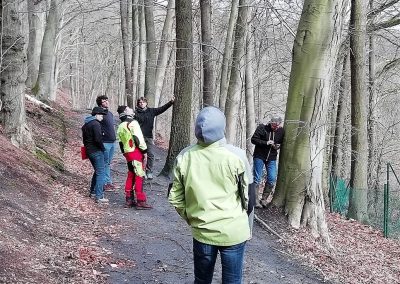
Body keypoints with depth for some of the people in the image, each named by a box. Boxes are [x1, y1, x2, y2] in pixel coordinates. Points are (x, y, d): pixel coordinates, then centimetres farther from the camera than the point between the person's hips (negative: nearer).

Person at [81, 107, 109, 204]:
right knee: (100, 173, -7)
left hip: (89, 151, 9)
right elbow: (98, 139, -24)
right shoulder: (96, 124, -15)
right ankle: (99, 197, -10)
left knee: (97, 171, 24)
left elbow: (84, 139, 20)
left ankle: (93, 191, 31)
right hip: (97, 151, -9)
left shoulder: (86, 125, 15)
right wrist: (103, 148, -10)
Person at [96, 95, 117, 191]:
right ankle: (105, 183, 4)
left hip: (112, 142, 8)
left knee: (108, 163, 15)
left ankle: (109, 182, 22)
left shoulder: (110, 114, 15)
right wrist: (102, 133, -17)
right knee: (105, 163, -2)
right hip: (105, 142, -8)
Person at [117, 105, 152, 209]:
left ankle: (129, 200, 19)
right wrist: (144, 151, -11)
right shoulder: (133, 123, -9)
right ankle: (141, 201, -7)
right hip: (136, 152, -8)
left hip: (127, 153, 8)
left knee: (130, 175, 15)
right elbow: (138, 138, -16)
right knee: (139, 176, -6)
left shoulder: (120, 127, 16)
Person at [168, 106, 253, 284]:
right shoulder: (236, 155, -15)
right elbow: (247, 194, -3)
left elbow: (175, 198, -1)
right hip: (233, 231, -2)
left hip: (201, 232, 2)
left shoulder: (184, 157, -8)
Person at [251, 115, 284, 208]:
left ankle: (264, 198, 14)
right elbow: (253, 139, -13)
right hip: (259, 156, -3)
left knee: (272, 179, -1)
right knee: (257, 178, 0)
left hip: (272, 158, 4)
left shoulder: (281, 131, 0)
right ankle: (256, 199, 10)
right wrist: (266, 143, -22)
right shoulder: (262, 128, -11)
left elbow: (282, 142, 14)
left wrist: (278, 146, -9)